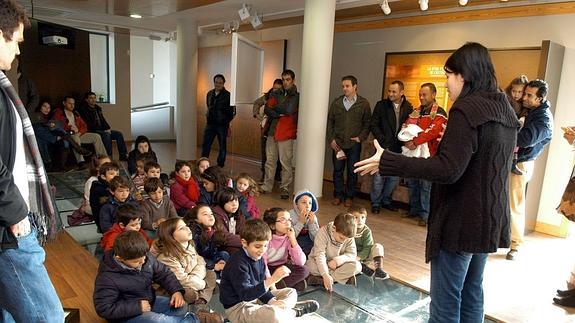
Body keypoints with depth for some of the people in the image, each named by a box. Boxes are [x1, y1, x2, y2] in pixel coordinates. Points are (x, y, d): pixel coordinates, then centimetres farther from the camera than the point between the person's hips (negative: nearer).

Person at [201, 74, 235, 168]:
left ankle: (220, 166, 18)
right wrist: (208, 116, 15)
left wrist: (227, 121, -5)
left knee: (222, 147, 6)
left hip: (222, 125, -4)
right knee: (205, 145, 3)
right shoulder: (209, 94, 8)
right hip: (210, 124, 4)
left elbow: (232, 111, -3)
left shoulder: (228, 95, -7)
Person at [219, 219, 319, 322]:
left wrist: (273, 301, -11)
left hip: (256, 298, 9)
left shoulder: (258, 257, 3)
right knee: (273, 315, -36)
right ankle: (293, 312, -5)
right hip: (238, 307, -9)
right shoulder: (237, 263, -24)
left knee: (291, 292, 16)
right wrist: (271, 280, -42)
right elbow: (245, 294, -31)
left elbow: (261, 286, 8)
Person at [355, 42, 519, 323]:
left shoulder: (467, 110, -18)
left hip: (461, 222, -9)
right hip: (488, 221, 9)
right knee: (472, 294, 21)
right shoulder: (504, 110, 10)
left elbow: (448, 170, -27)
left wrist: (386, 162, -26)